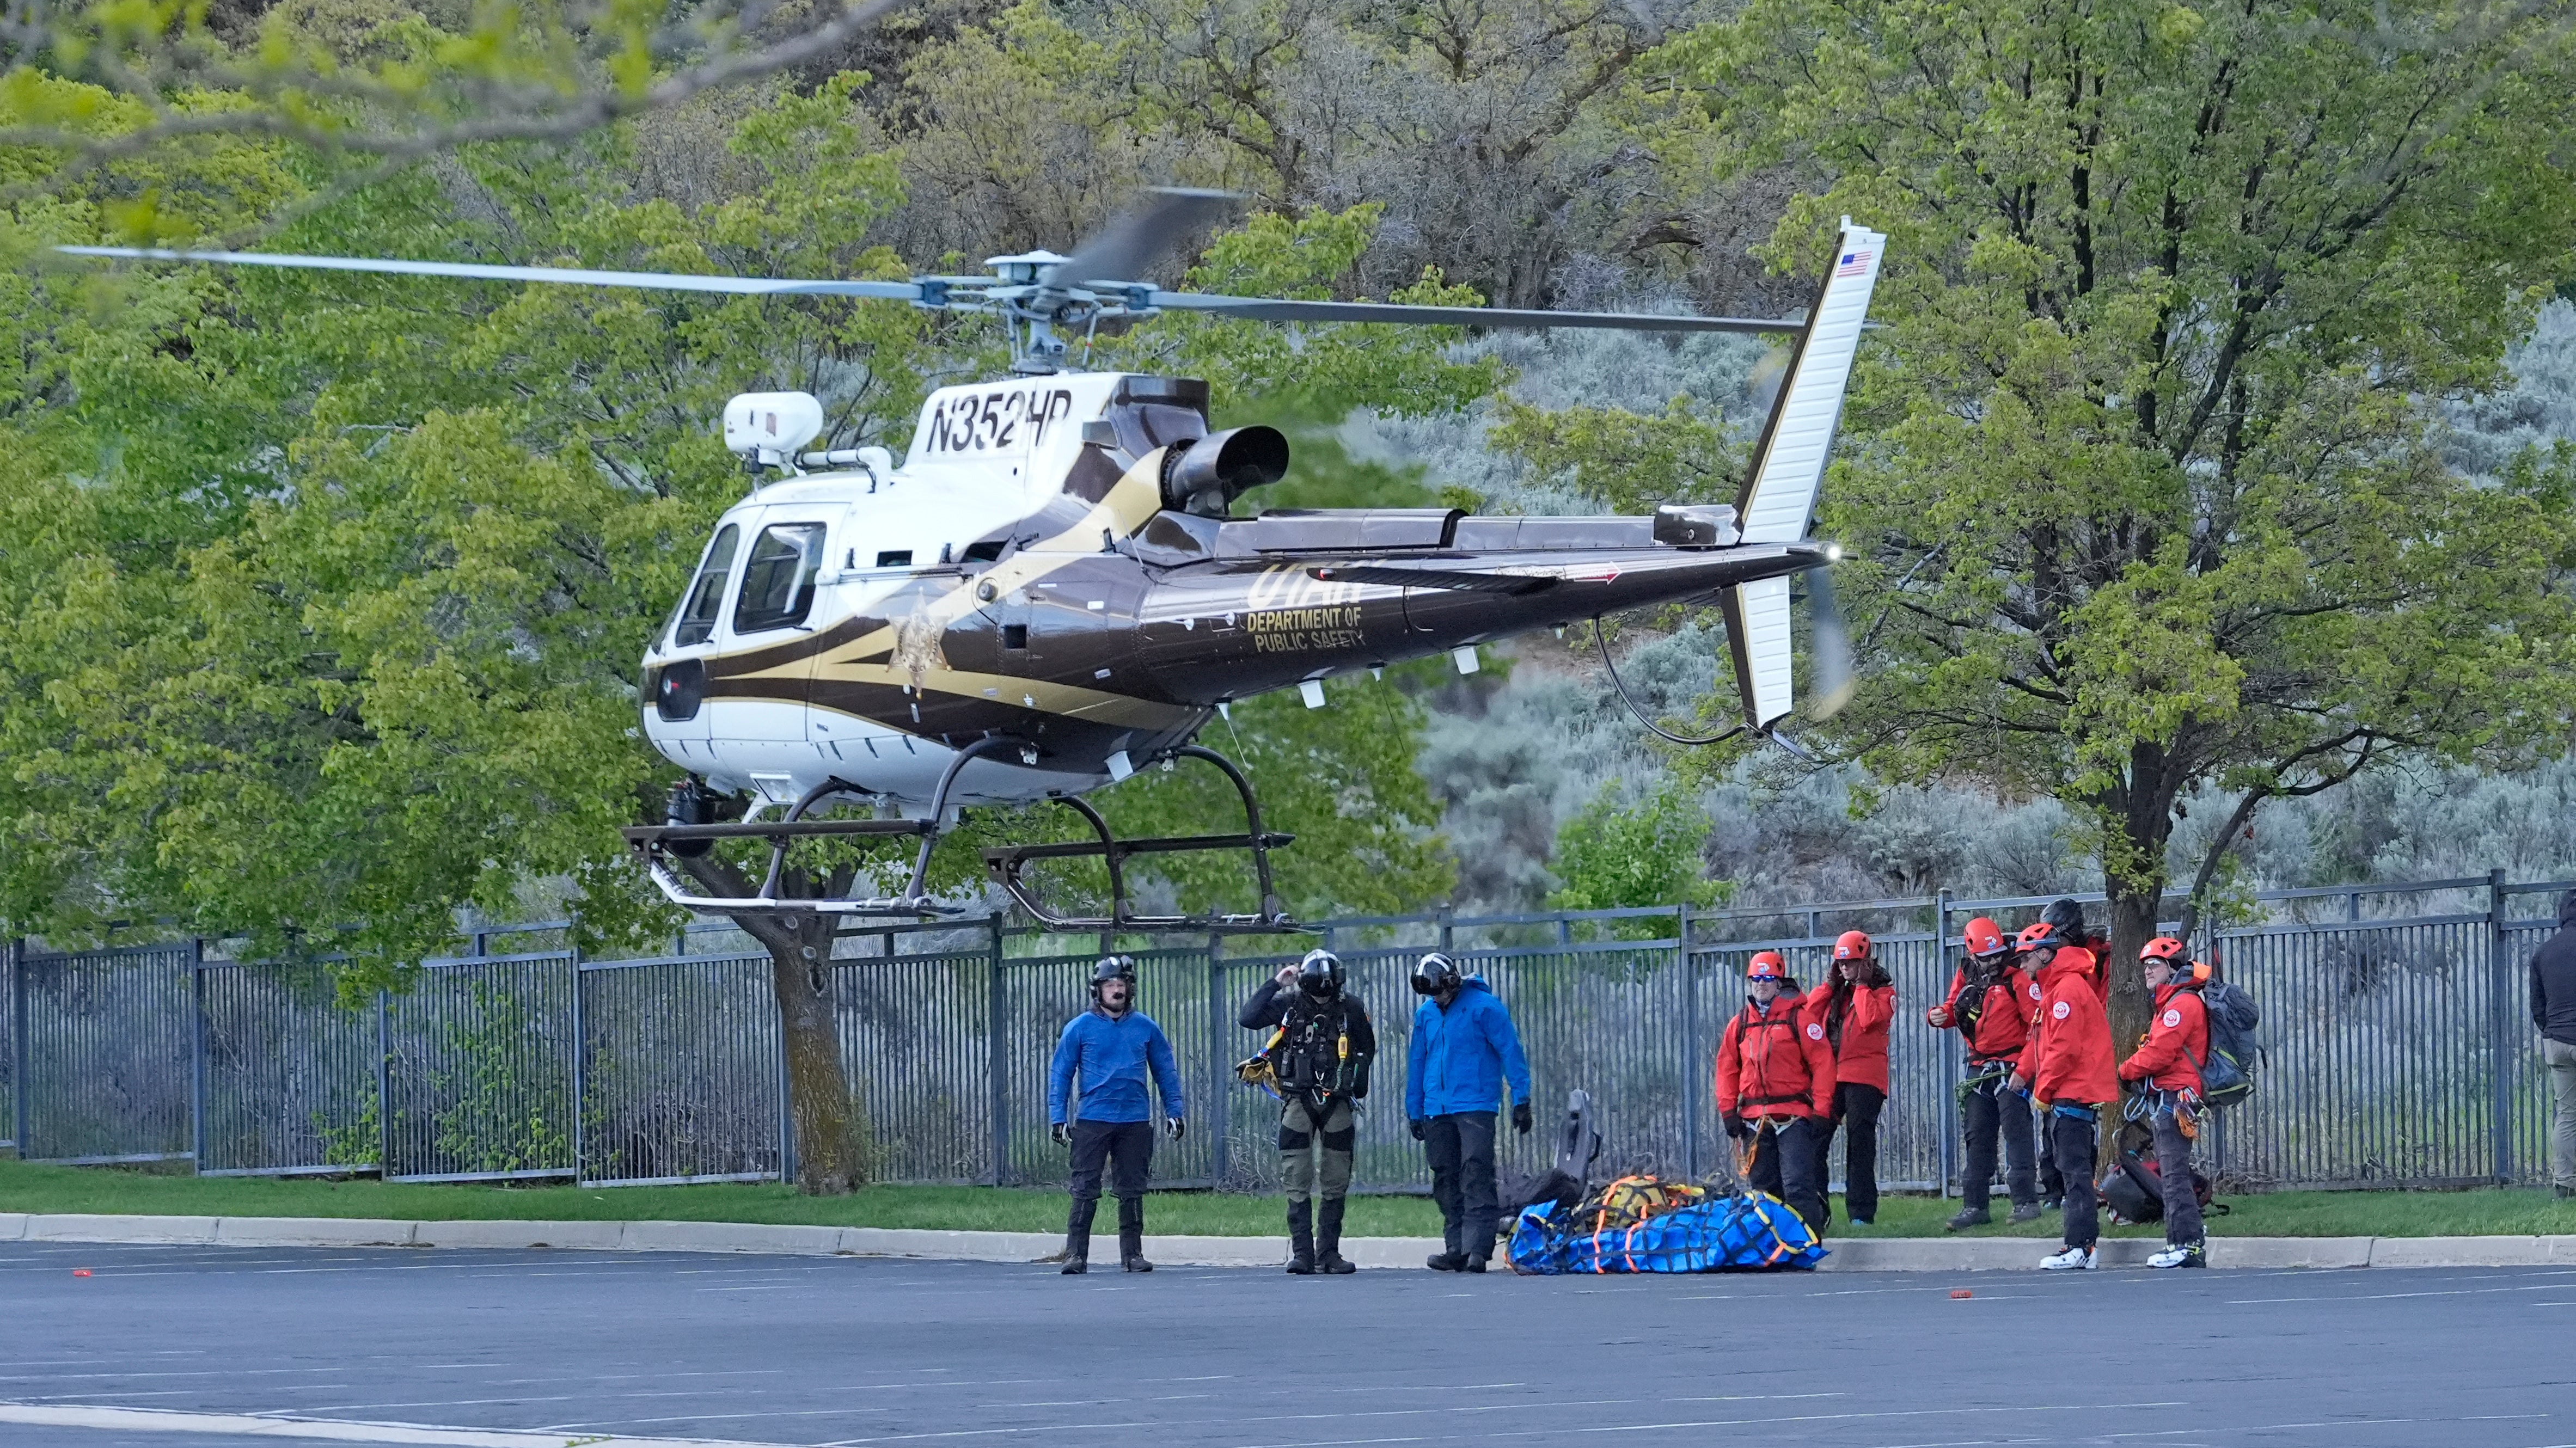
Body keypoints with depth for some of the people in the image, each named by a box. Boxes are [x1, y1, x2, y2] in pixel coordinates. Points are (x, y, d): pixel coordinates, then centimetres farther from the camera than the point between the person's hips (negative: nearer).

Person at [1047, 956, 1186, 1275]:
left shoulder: (1145, 1028, 7)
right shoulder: (1080, 1028, 2)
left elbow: (1166, 1072, 14)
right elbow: (1060, 1074, 4)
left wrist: (1175, 1111, 9)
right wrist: (1057, 1118, -3)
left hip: (1135, 1122, 2)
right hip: (1093, 1120, -2)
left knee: (1132, 1191, 6)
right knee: (1085, 1191, -5)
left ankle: (1133, 1254, 13)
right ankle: (1076, 1254, -2)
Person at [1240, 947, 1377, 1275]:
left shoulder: (1351, 1008, 0)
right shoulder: (1288, 1003, -3)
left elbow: (1367, 1047, 14)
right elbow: (1248, 1019, -15)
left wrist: (1359, 1081, 1)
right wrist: (1275, 984, -14)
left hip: (1338, 1102, 1)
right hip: (1298, 1100, -1)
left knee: (1336, 1185, 4)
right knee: (1297, 1182, -6)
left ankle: (1328, 1253, 10)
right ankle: (1301, 1253, -5)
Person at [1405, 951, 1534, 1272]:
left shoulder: (1483, 1007, -5)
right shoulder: (1426, 1014, 13)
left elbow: (1511, 1052, -4)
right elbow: (1417, 1062, 22)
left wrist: (1521, 1101, -7)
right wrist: (1414, 1111, 22)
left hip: (1475, 1107, -6)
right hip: (1436, 1110, 6)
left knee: (1476, 1175, -13)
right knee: (1446, 1181, 5)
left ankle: (1477, 1249, -17)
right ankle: (1456, 1248, 9)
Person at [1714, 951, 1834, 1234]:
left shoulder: (1798, 1019, -1)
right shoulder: (1739, 1024, 14)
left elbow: (1822, 1063, -5)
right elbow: (1727, 1069, 16)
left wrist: (1821, 1110, -11)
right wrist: (1728, 1110, 5)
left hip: (1793, 1117, -5)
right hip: (1754, 1120, 5)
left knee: (1798, 1187, -13)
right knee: (1763, 1187, 9)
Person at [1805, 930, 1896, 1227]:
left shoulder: (1882, 991, 3)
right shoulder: (1835, 990, 17)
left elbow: (1870, 1019, -17)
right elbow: (1809, 1016, 6)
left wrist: (1861, 986, -7)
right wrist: (1830, 984, 4)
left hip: (1864, 1077, -5)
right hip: (1829, 1076, 5)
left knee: (1860, 1146, -4)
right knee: (1815, 1138, -3)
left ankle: (1861, 1211, -1)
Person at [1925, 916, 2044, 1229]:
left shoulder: (2016, 980, -10)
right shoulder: (1965, 979, 8)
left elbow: (2038, 1023, -13)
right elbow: (1954, 1011, 22)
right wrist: (1939, 1016, -2)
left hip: (2010, 1069, -7)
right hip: (1979, 1071, 7)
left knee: (2015, 1135, -10)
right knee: (1977, 1139, 9)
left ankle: (2025, 1201, -9)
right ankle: (1975, 1206, 14)